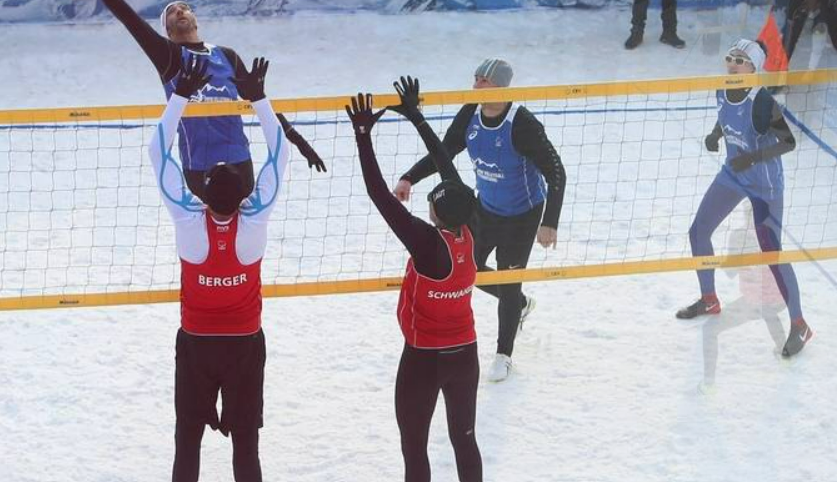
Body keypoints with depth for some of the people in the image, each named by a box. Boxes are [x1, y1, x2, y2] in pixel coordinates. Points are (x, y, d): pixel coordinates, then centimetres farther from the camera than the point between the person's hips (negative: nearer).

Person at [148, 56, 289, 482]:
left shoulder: (188, 221, -21)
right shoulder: (256, 221, -21)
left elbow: (158, 153, -13)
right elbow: (278, 154, -11)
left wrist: (181, 95, -11)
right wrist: (258, 98, -9)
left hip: (195, 343, 0)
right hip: (245, 343, 0)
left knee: (188, 439, 12)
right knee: (245, 440, 9)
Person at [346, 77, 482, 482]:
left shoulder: (427, 244, -26)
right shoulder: (467, 234, -9)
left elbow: (380, 195, -28)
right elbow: (448, 167, 0)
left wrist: (364, 135, -24)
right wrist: (415, 116, 7)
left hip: (423, 360, -6)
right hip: (464, 355, 6)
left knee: (414, 447, 8)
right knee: (464, 439, 19)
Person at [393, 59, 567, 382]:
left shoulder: (522, 124, -31)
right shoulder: (470, 116, -13)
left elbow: (555, 173, -27)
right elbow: (444, 152, 1)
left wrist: (549, 223, -32)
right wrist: (409, 179, -14)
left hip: (522, 215, -6)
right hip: (485, 207, 6)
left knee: (508, 281, 1)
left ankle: (504, 355, 23)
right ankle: (520, 305, 44)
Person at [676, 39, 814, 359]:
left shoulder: (761, 102, -28)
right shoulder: (723, 92, -6)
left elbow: (788, 142, -25)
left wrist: (752, 157, -35)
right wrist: (714, 135, -4)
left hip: (764, 184, -8)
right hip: (733, 175, 8)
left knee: (772, 253, -6)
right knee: (698, 232, 13)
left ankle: (799, 326, 8)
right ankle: (709, 300, 36)